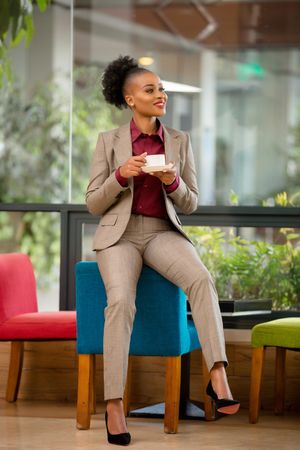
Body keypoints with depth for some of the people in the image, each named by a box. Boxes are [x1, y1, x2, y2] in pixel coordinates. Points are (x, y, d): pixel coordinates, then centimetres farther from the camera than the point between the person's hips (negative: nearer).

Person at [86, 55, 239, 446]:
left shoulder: (180, 141, 8)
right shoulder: (108, 141, 2)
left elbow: (190, 204, 8)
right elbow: (94, 204, 1)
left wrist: (172, 181, -14)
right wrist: (121, 175, -18)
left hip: (163, 232, 2)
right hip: (119, 234, -2)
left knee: (201, 280, -32)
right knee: (121, 301, -33)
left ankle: (218, 377, -40)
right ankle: (114, 406, -31)